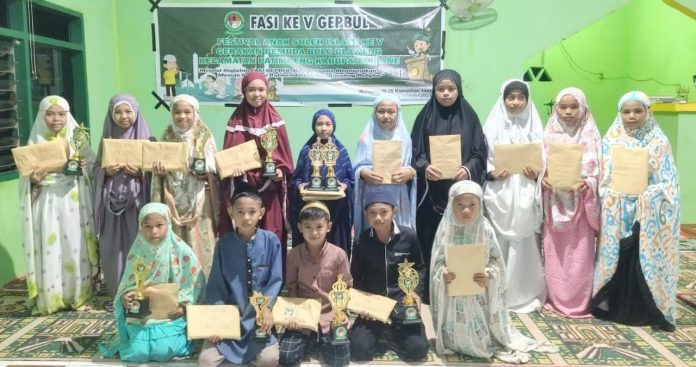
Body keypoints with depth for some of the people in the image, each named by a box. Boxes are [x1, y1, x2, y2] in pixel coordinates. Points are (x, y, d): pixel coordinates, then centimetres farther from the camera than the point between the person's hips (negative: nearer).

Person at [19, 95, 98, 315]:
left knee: (75, 247, 2)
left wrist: (83, 166, -15)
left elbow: (93, 167, 5)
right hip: (47, 203, 0)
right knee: (49, 250, -1)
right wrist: (33, 180, -19)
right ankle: (49, 298, 10)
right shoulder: (35, 142, 3)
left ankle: (78, 295, 14)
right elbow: (26, 179, 2)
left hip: (73, 201, 0)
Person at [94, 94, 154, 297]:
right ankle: (117, 294, 18)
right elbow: (96, 169, 10)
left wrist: (139, 173, -17)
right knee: (113, 248, 5)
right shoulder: (107, 139, 7)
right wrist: (106, 171, -11)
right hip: (112, 203, 3)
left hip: (137, 202, -2)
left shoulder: (146, 139, -1)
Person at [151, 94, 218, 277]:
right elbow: (161, 171, 8)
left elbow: (213, 168, -4)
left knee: (199, 242, 0)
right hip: (174, 200, 2)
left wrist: (203, 170, -24)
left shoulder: (204, 137, 1)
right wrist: (160, 170, -14)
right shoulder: (167, 137, 7)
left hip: (199, 200, -2)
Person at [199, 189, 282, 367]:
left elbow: (275, 280, -4)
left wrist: (266, 307, -19)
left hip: (259, 316, -1)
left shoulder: (271, 241, -5)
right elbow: (216, 285, 0)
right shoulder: (223, 244, -2)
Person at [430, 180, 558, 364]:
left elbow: (496, 261, -2)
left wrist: (489, 274, -22)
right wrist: (443, 274, -23)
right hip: (453, 297, 0)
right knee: (456, 338, 3)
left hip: (479, 295, 0)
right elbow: (437, 262, -3)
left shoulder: (485, 230, -8)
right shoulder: (445, 230, -7)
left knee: (479, 336, 5)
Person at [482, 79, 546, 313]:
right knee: (499, 243, -1)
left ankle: (526, 294, 15)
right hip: (499, 194, -1)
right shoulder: (493, 126, 5)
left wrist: (536, 173, -10)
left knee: (525, 244, 2)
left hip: (525, 195, 1)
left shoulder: (534, 127, 8)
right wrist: (492, 172, -14)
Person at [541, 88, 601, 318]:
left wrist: (588, 184, -19)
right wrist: (543, 179, -12)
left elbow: (597, 169, 0)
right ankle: (556, 300, 17)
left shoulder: (590, 135, 2)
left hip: (582, 201, -2)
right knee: (555, 253, 5)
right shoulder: (549, 135, 6)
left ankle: (580, 303, 12)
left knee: (580, 254, -1)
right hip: (555, 202, 2)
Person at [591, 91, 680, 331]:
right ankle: (614, 307, 13)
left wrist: (647, 195, -18)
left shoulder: (659, 141, 2)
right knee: (617, 259, 2)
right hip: (617, 213, 1)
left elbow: (668, 182, -2)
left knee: (647, 261, -1)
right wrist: (617, 195, -12)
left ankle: (648, 310, 10)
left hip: (648, 213, 0)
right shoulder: (611, 140, 5)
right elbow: (604, 178, 4)